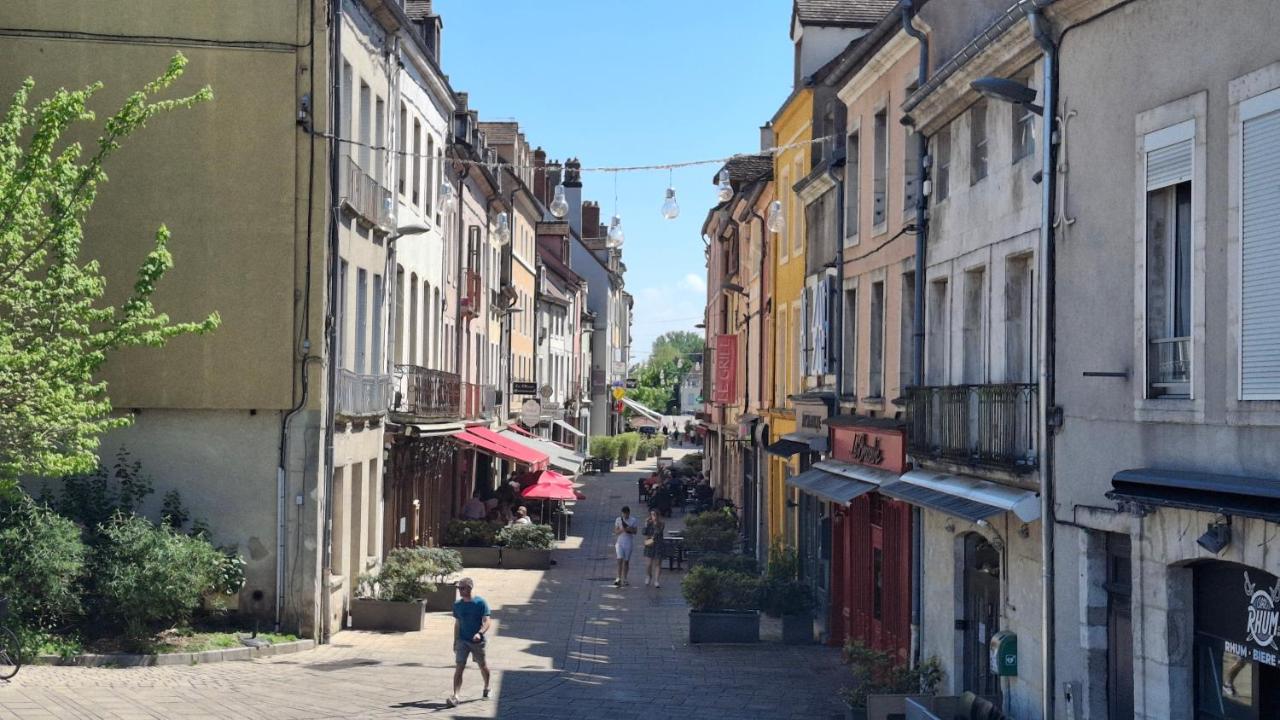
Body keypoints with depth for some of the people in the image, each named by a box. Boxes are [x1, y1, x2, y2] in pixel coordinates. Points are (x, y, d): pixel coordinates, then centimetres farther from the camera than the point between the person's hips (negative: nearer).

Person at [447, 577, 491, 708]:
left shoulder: (481, 603, -10)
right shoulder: (457, 605, 4)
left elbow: (486, 622, -16)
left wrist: (480, 633, -34)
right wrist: (455, 641, 14)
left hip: (477, 641, -2)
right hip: (462, 640, 2)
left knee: (482, 666, 15)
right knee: (459, 667, -11)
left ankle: (487, 688, 41)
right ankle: (455, 696, -17)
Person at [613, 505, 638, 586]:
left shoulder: (633, 520, 2)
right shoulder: (618, 520, 2)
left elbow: (635, 531, 0)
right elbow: (615, 532, 2)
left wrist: (629, 529, -20)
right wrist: (622, 530, -18)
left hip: (628, 543, 1)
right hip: (620, 542, -1)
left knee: (626, 561, 6)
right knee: (620, 560, -12)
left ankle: (624, 579, 14)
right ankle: (618, 579, -13)